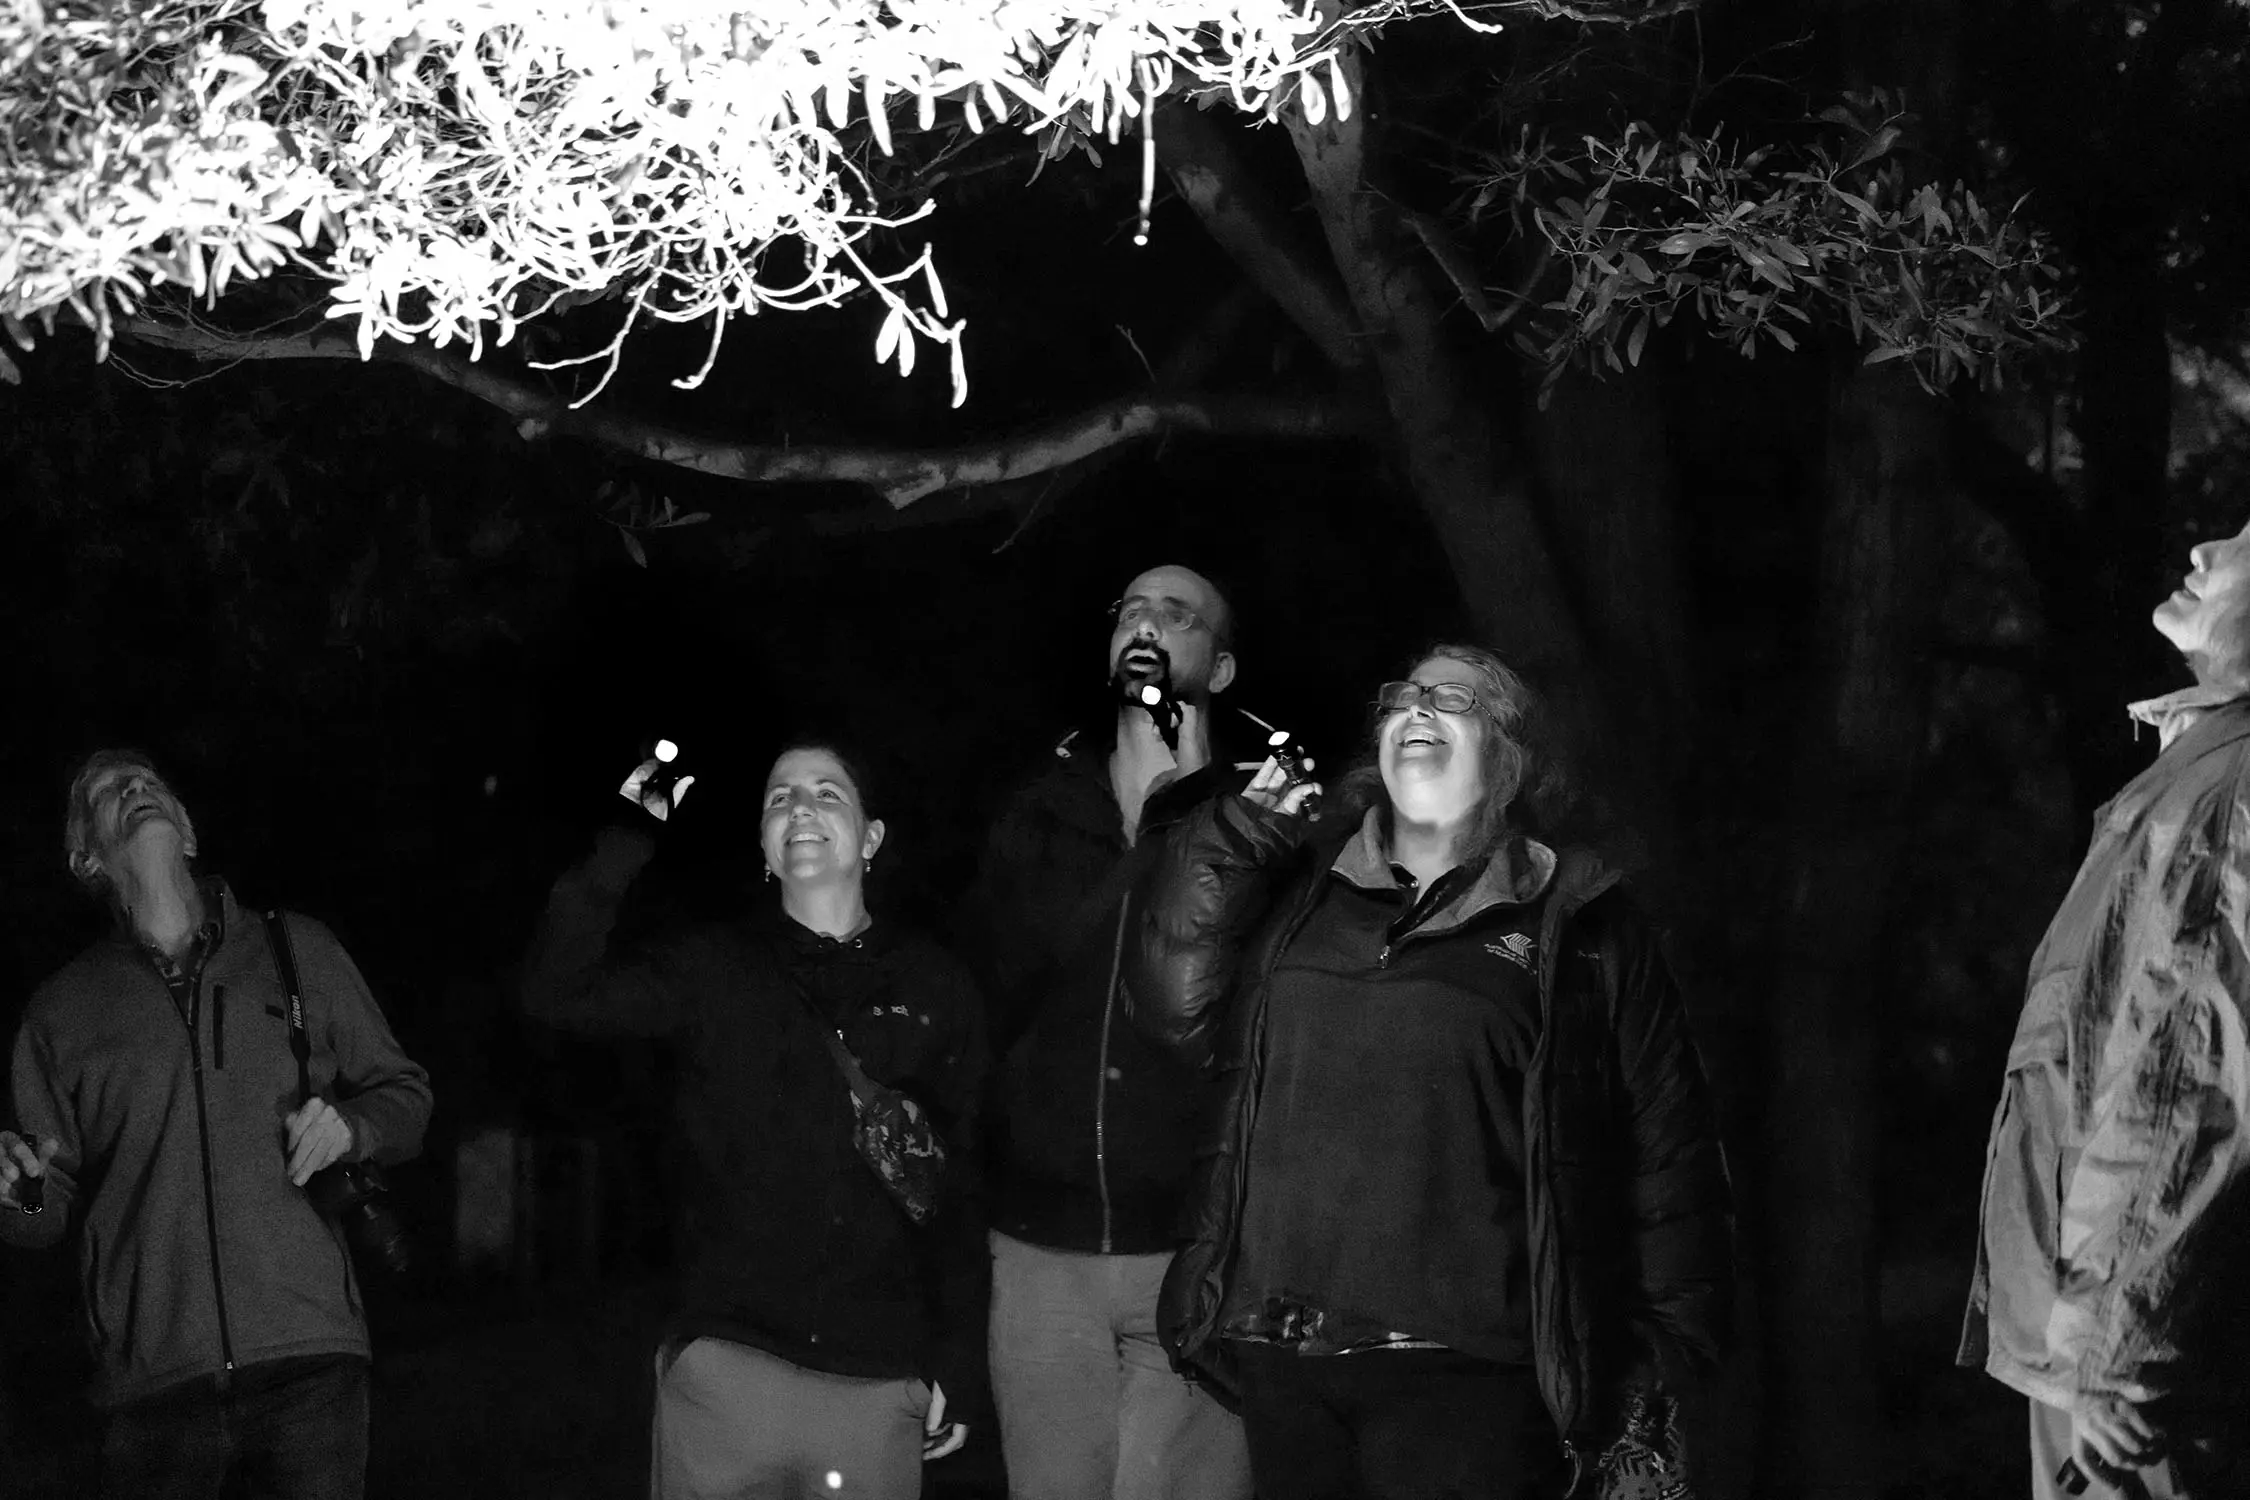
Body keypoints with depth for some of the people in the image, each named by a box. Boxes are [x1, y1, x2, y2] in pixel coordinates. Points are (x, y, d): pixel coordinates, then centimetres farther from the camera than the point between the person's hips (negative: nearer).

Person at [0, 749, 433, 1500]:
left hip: (308, 1357, 0)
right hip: (151, 1378, 0)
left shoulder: (298, 951, 12)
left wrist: (352, 1126, -3)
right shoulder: (62, 1009, 11)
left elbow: (403, 1093, 18)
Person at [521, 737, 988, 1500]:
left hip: (879, 1385, 0)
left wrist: (959, 1367, 5)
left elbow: (966, 1187, 8)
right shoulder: (711, 967, 7)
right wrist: (623, 849, -14)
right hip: (726, 1370, 0)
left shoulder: (935, 991, 8)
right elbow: (555, 991, -6)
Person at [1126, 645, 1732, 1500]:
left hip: (1465, 1373, -3)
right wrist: (1237, 839, 0)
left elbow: (1665, 1156, 3)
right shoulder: (1297, 891, 16)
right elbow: (1179, 1007, 5)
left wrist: (1656, 1365, -1)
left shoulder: (1577, 931, 5)